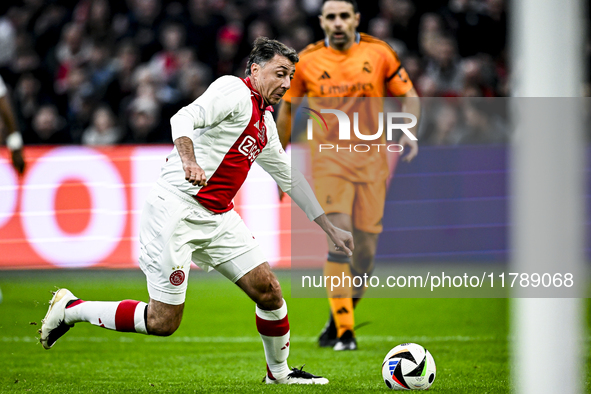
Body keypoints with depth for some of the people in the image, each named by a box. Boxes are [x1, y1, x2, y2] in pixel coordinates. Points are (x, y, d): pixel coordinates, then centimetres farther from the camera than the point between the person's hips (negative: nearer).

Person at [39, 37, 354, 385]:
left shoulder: (265, 123, 20)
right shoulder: (234, 90, -8)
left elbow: (290, 178, 30)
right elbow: (184, 119, -24)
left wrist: (332, 230, 30)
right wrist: (189, 160, -44)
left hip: (218, 218, 9)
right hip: (176, 209, -9)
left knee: (268, 289, 0)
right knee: (163, 322, -9)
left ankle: (279, 372, 22)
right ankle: (70, 309, 9)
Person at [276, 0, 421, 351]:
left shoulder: (379, 53, 2)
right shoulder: (307, 61, 2)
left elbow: (409, 96, 9)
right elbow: (287, 108, 12)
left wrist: (409, 132, -8)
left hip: (372, 157, 2)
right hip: (328, 157, -2)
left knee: (365, 247, 1)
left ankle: (340, 320, 22)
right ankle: (344, 330, -17)